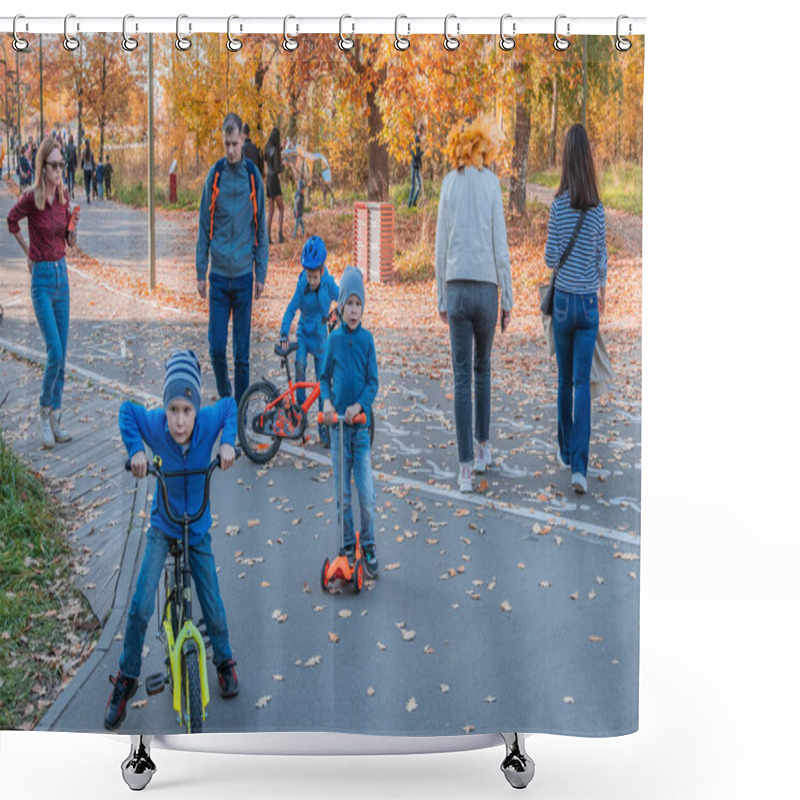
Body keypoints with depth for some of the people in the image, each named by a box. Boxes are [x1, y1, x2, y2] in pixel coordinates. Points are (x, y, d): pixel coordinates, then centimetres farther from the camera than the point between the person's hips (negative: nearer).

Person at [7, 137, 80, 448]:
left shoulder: (64, 196, 3)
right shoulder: (30, 198, -12)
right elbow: (11, 221, 6)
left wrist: (73, 225, -8)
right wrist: (30, 254, 9)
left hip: (62, 274, 6)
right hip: (42, 277, -6)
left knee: (62, 354, 8)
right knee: (55, 353, -12)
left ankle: (55, 418, 17)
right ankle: (44, 411, 9)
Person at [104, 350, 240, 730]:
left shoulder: (208, 421, -22)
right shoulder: (153, 424, -23)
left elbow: (229, 405, -1)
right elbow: (126, 408, -4)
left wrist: (228, 442, -16)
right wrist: (135, 449, -17)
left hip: (198, 530, 1)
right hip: (162, 527, -1)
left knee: (213, 610, 6)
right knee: (140, 606, -14)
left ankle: (224, 662, 38)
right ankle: (126, 679, 9)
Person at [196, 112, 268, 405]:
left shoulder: (253, 176, 1)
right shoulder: (214, 175, 0)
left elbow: (261, 228, 6)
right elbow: (204, 227, 5)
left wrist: (261, 274, 3)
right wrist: (201, 272, 3)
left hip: (243, 275, 0)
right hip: (218, 274, 0)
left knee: (242, 352, 3)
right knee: (216, 347, -1)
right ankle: (224, 397, 22)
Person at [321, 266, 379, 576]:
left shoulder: (367, 339, 0)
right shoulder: (334, 339, 1)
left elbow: (373, 381, 1)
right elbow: (324, 377, 9)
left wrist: (359, 405, -15)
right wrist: (327, 401, -10)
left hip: (361, 423, -1)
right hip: (338, 424, 1)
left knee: (367, 494, -3)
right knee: (342, 492, 7)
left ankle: (368, 546, 13)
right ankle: (347, 545, 20)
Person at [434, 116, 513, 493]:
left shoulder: (449, 183, 3)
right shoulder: (491, 182, -2)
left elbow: (441, 247, 4)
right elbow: (501, 247, -2)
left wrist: (441, 299, 11)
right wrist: (508, 299, 5)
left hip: (456, 288, 1)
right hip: (486, 288, 0)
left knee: (462, 376, 0)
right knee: (482, 368, 19)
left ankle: (465, 466, -3)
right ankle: (482, 447, 27)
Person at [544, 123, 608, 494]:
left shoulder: (559, 205, -8)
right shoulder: (598, 209, -1)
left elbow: (550, 257, -7)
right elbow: (602, 259, 8)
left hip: (564, 299, -1)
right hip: (589, 301, 1)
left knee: (565, 380, 13)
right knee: (582, 381, -1)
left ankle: (566, 451, 26)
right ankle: (579, 465, -9)